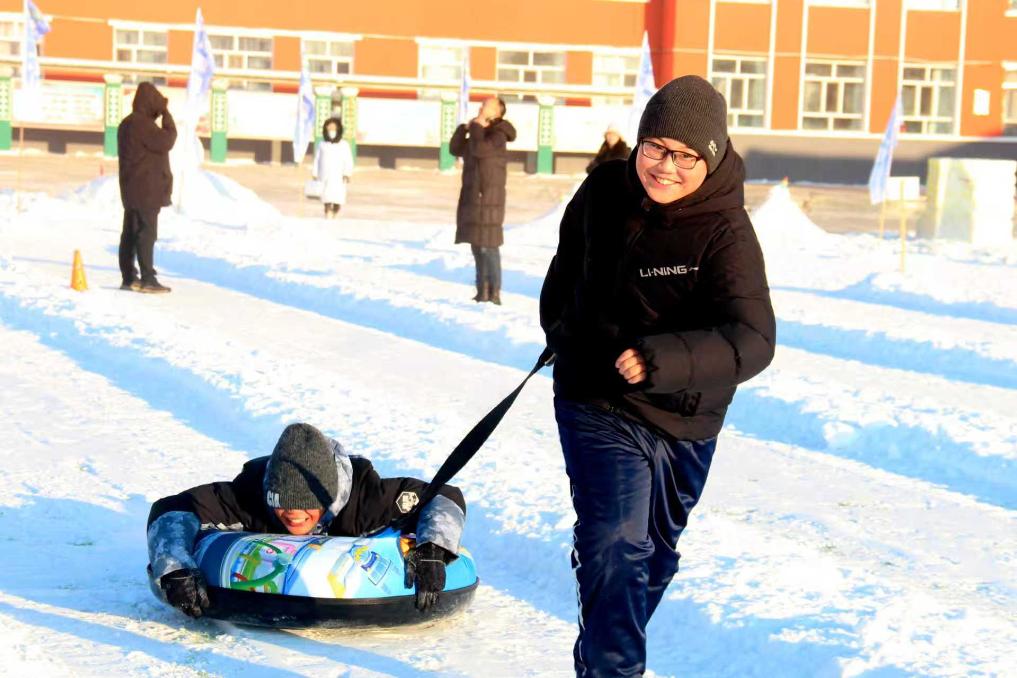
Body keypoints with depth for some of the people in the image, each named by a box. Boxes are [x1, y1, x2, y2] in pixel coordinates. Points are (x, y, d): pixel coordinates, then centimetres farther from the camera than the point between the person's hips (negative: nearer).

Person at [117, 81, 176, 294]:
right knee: (147, 231, -9)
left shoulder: (128, 123, 16)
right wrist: (166, 115, -10)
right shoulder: (142, 123, -16)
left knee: (130, 232, 10)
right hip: (146, 189, -10)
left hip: (132, 189, 10)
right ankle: (148, 279, -9)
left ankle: (128, 277, 14)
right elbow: (166, 141, -18)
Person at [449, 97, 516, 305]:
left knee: (488, 246, -11)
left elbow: (480, 149, -24)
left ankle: (494, 293, -8)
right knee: (477, 247, 10)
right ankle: (482, 290, 15)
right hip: (472, 198, 8)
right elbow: (455, 149, 17)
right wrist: (465, 128, 5)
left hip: (488, 200, -8)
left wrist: (476, 127, -10)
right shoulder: (479, 134, 17)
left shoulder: (498, 134, -8)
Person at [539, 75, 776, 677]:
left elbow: (751, 339, -31)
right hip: (597, 404, 0)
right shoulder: (604, 191, -7)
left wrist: (661, 361, -45)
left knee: (656, 551, 18)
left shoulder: (726, 232, -20)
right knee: (616, 546, -15)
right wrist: (559, 326, 28)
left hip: (683, 422, 0)